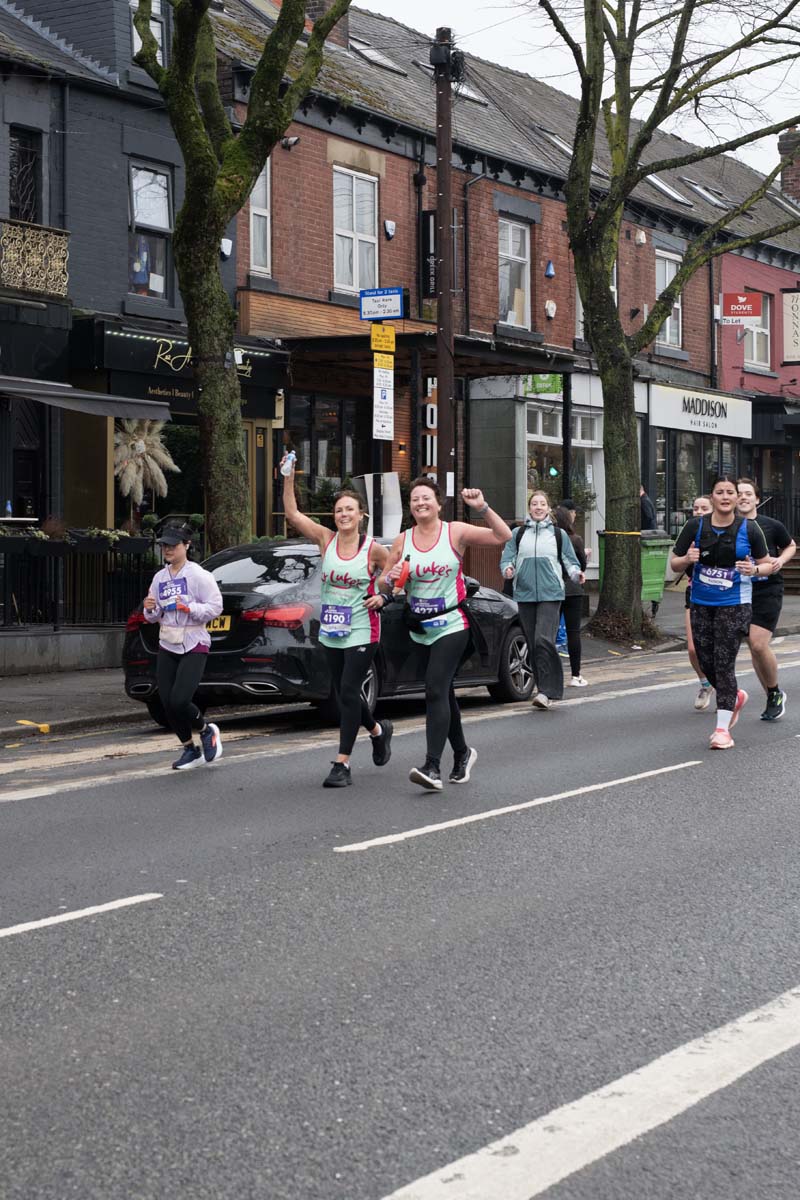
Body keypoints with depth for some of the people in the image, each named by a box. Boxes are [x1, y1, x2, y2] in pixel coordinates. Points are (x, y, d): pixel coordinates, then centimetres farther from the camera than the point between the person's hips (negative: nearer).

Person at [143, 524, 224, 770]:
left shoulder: (198, 576, -7)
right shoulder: (159, 578, 10)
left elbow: (215, 607, -11)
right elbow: (154, 618, 17)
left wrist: (189, 607, -23)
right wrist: (150, 610, -6)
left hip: (194, 646, -6)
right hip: (167, 646, 6)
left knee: (179, 701, -18)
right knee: (167, 703, 2)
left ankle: (207, 730, 12)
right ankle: (190, 750, 19)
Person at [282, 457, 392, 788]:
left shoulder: (373, 549, -7)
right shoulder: (326, 540, 1)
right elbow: (292, 513, -5)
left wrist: (382, 598, -9)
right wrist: (289, 478, -12)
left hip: (362, 632, -5)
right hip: (331, 633, 5)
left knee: (348, 692, -10)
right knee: (344, 694, 14)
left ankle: (342, 764, -5)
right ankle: (379, 730, 43)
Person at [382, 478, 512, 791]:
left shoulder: (456, 532, -5)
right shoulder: (402, 541, 5)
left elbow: (503, 537, -10)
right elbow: (385, 584, 11)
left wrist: (482, 508, -22)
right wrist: (390, 579, -12)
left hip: (451, 625, -5)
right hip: (420, 629, 5)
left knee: (435, 690, -18)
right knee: (442, 692, 15)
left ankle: (432, 767, -24)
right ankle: (462, 753, 35)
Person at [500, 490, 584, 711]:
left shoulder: (558, 534, 10)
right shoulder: (518, 535, 12)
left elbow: (570, 560, 11)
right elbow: (507, 558, 8)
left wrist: (576, 573, -9)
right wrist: (508, 569, -13)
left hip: (550, 594, -3)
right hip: (525, 594, 3)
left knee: (544, 640, -17)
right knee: (532, 644, 4)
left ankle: (547, 691, -17)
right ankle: (543, 688, 15)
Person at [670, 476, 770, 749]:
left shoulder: (748, 529, -4)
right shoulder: (695, 526, -2)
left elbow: (766, 563, 6)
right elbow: (674, 563, 4)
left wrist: (753, 570, -16)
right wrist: (687, 559, -19)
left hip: (734, 605, -3)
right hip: (701, 604, 3)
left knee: (724, 663, -8)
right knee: (706, 663, 8)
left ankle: (722, 728, -2)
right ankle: (736, 697, 39)